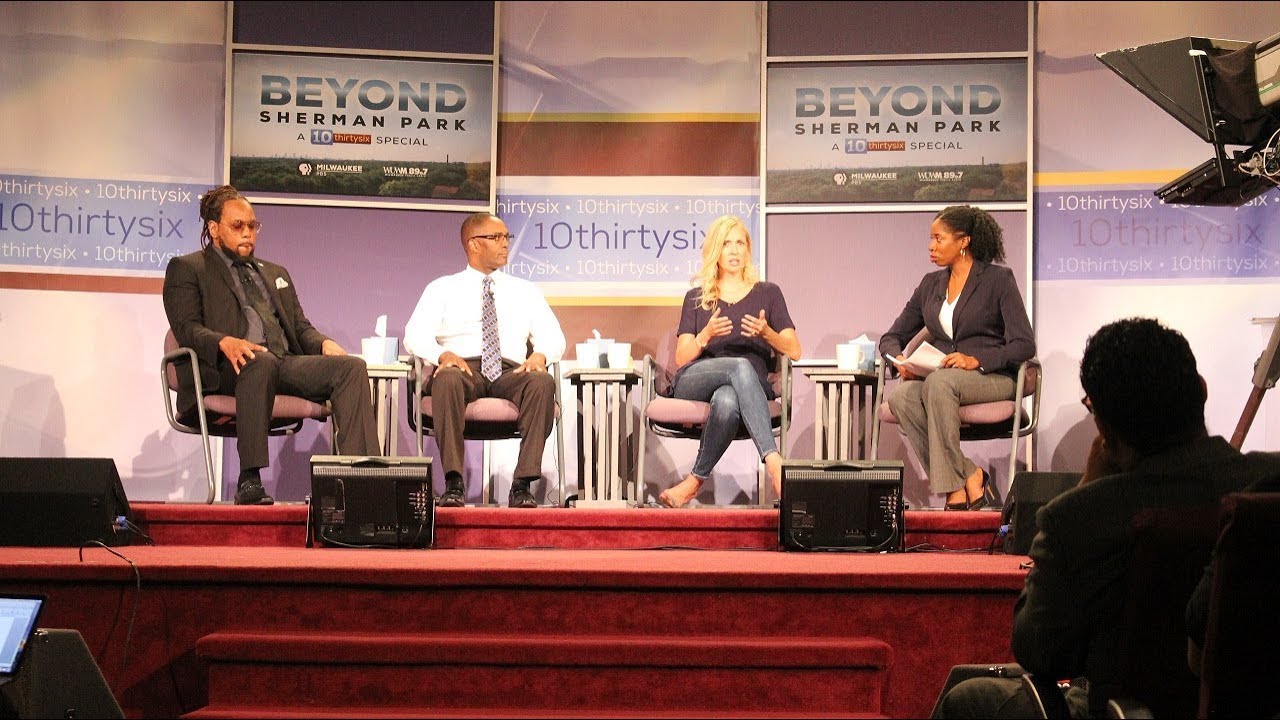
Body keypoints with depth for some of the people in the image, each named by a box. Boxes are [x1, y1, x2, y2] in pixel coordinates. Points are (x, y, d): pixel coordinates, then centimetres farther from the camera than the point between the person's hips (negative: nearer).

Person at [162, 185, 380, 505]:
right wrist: (225, 342, -23)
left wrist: (324, 343, 1)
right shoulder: (186, 269, 14)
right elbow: (187, 328, -1)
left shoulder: (275, 273, 32)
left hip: (286, 363, 6)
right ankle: (249, 479, -40)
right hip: (227, 370, -5)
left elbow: (301, 327, 26)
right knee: (261, 361, -41)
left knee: (351, 366, -22)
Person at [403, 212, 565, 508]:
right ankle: (453, 484, -37)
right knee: (447, 380, -38)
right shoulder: (443, 288, 17)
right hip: (463, 368, -2)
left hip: (511, 372, 2)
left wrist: (540, 355, -11)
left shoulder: (525, 290, 23)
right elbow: (416, 334, 4)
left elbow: (553, 336, 14)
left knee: (542, 382, -33)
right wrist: (443, 354, -18)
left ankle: (523, 485, -34)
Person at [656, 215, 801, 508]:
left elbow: (794, 352, 11)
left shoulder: (767, 293, 19)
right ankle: (773, 462, -49)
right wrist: (706, 335, -10)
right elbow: (681, 359, 11)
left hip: (752, 385, 0)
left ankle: (696, 479, -33)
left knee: (727, 401, -42)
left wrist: (766, 333, -9)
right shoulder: (696, 298, 21)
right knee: (741, 366, -39)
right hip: (692, 383, 0)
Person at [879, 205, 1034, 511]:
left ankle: (954, 491, -34)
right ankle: (970, 477, -26)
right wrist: (898, 359, -5)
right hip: (939, 380, 5)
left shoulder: (998, 279, 0)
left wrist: (977, 360, -24)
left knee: (939, 382, -38)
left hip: (992, 379, -5)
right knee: (899, 396, -30)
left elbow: (1024, 345, -8)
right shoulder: (931, 284, 17)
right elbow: (892, 337, 19)